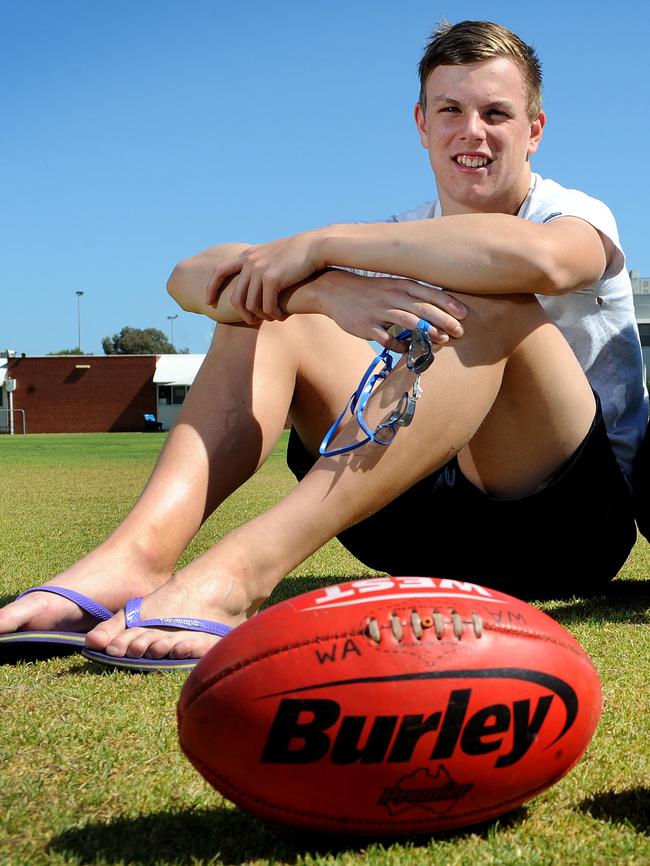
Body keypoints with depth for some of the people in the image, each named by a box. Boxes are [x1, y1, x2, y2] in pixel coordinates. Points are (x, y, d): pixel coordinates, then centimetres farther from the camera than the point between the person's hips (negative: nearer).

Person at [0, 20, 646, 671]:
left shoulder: (575, 214, 0)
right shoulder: (395, 241, 10)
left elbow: (539, 258, -32)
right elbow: (189, 279, -8)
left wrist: (320, 245, -26)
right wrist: (332, 291, -29)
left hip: (574, 516, -3)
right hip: (422, 520, 4)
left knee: (491, 302, -31)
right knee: (264, 302, -7)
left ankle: (244, 570, -44)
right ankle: (140, 552, -30)